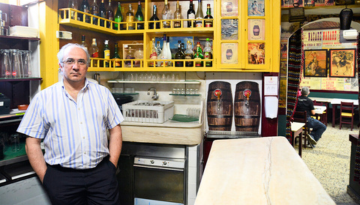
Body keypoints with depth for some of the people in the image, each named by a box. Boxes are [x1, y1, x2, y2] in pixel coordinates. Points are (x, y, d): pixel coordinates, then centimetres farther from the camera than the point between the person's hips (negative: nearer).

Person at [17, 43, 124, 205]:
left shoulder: (103, 93, 6)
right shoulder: (43, 98, 2)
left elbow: (115, 130, 7)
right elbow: (32, 143, 2)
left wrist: (112, 166, 0)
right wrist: (46, 178, -3)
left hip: (101, 173, 1)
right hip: (61, 176, -1)